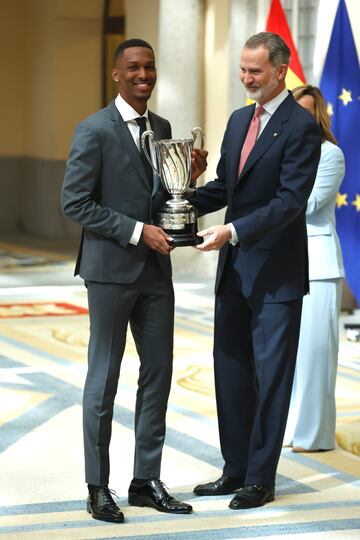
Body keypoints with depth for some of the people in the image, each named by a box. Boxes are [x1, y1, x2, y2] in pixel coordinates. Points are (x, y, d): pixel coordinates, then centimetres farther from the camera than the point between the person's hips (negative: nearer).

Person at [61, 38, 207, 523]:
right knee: (104, 378, 1)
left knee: (158, 373, 8)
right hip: (112, 269, -7)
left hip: (156, 269, 7)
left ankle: (147, 481, 18)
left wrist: (188, 176, -2)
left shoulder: (162, 128, 11)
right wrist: (137, 231, -18)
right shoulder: (94, 131, -10)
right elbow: (75, 202, -13)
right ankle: (98, 488, 10)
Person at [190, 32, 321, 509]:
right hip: (235, 268, 8)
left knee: (271, 376, 1)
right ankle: (235, 470, 22)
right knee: (230, 371, 12)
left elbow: (290, 200, -20)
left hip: (276, 272, -8)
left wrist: (233, 231, -28)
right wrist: (184, 203, -1)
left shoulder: (301, 127, -13)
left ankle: (261, 479, 9)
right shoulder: (239, 120, 12)